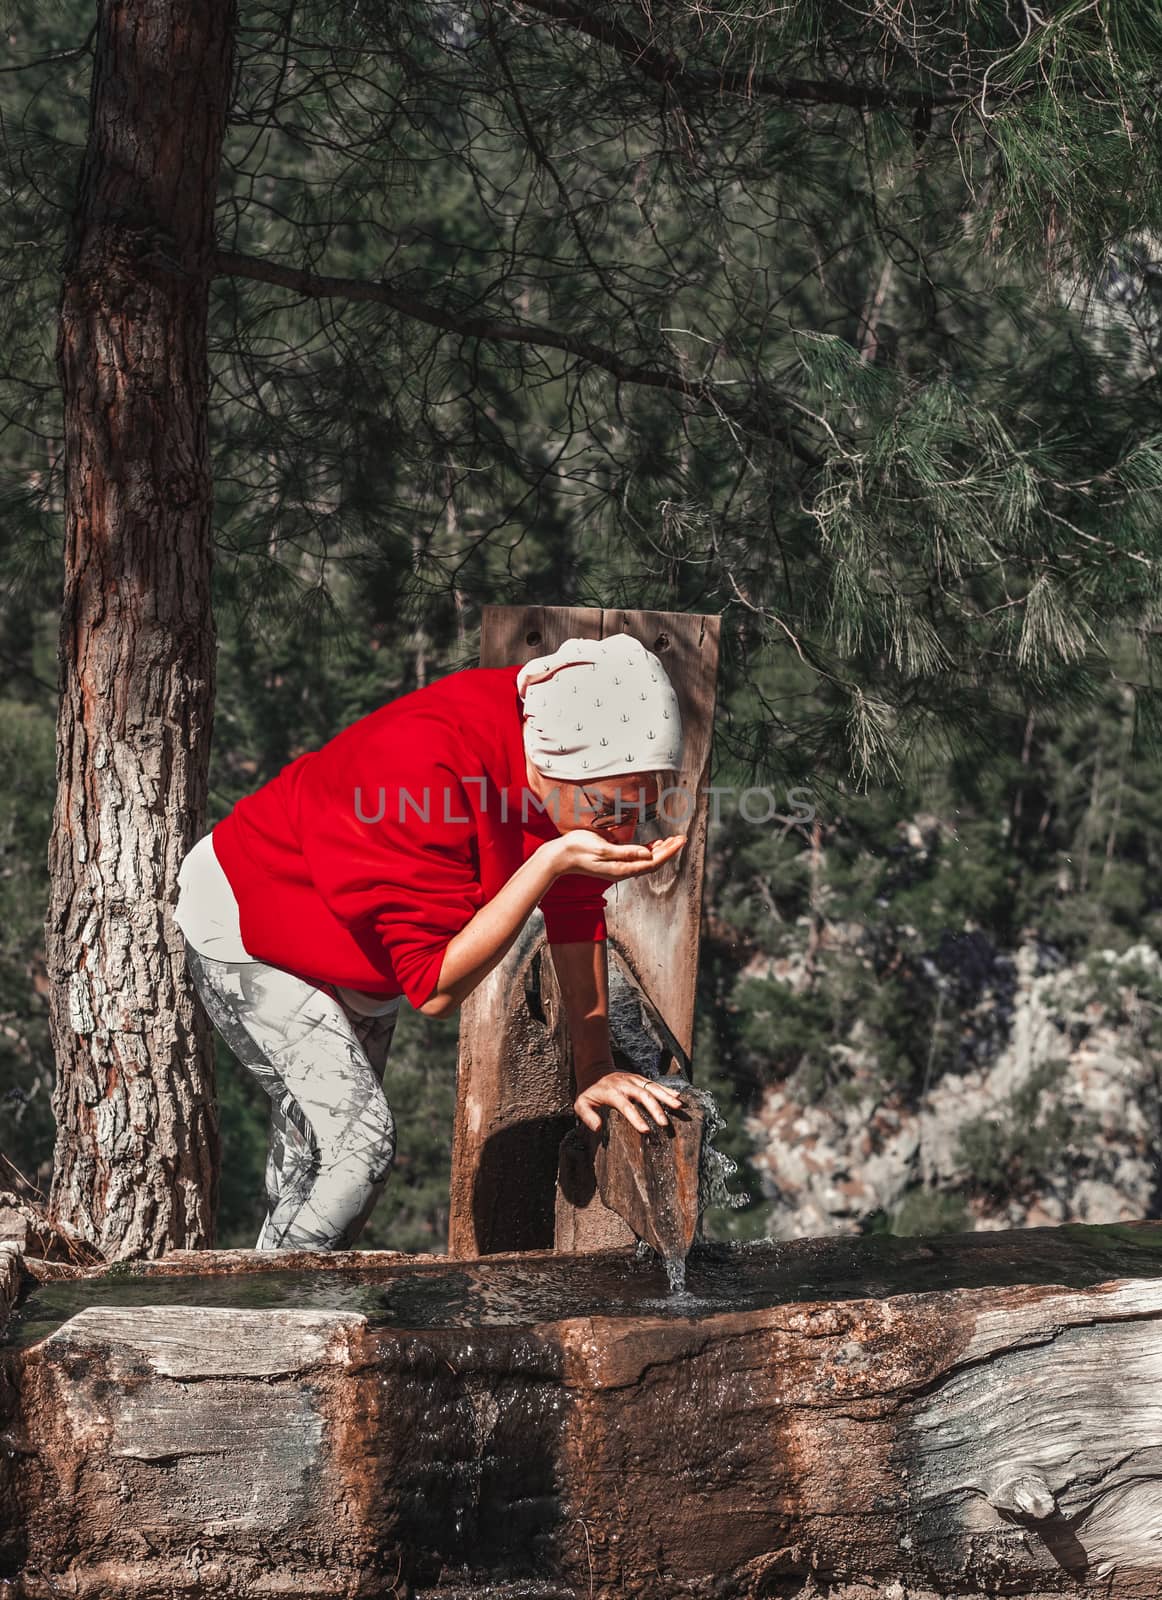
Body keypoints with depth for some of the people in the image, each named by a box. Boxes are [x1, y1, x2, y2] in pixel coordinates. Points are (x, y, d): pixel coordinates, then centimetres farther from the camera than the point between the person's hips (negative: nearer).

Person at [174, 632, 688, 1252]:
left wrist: (595, 1072, -4)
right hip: (245, 930, -7)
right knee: (360, 1143, -19)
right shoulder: (430, 766, -41)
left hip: (362, 956, 8)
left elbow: (577, 920, -3)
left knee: (316, 1159, 11)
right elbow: (435, 989, -36)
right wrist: (552, 861, -43)